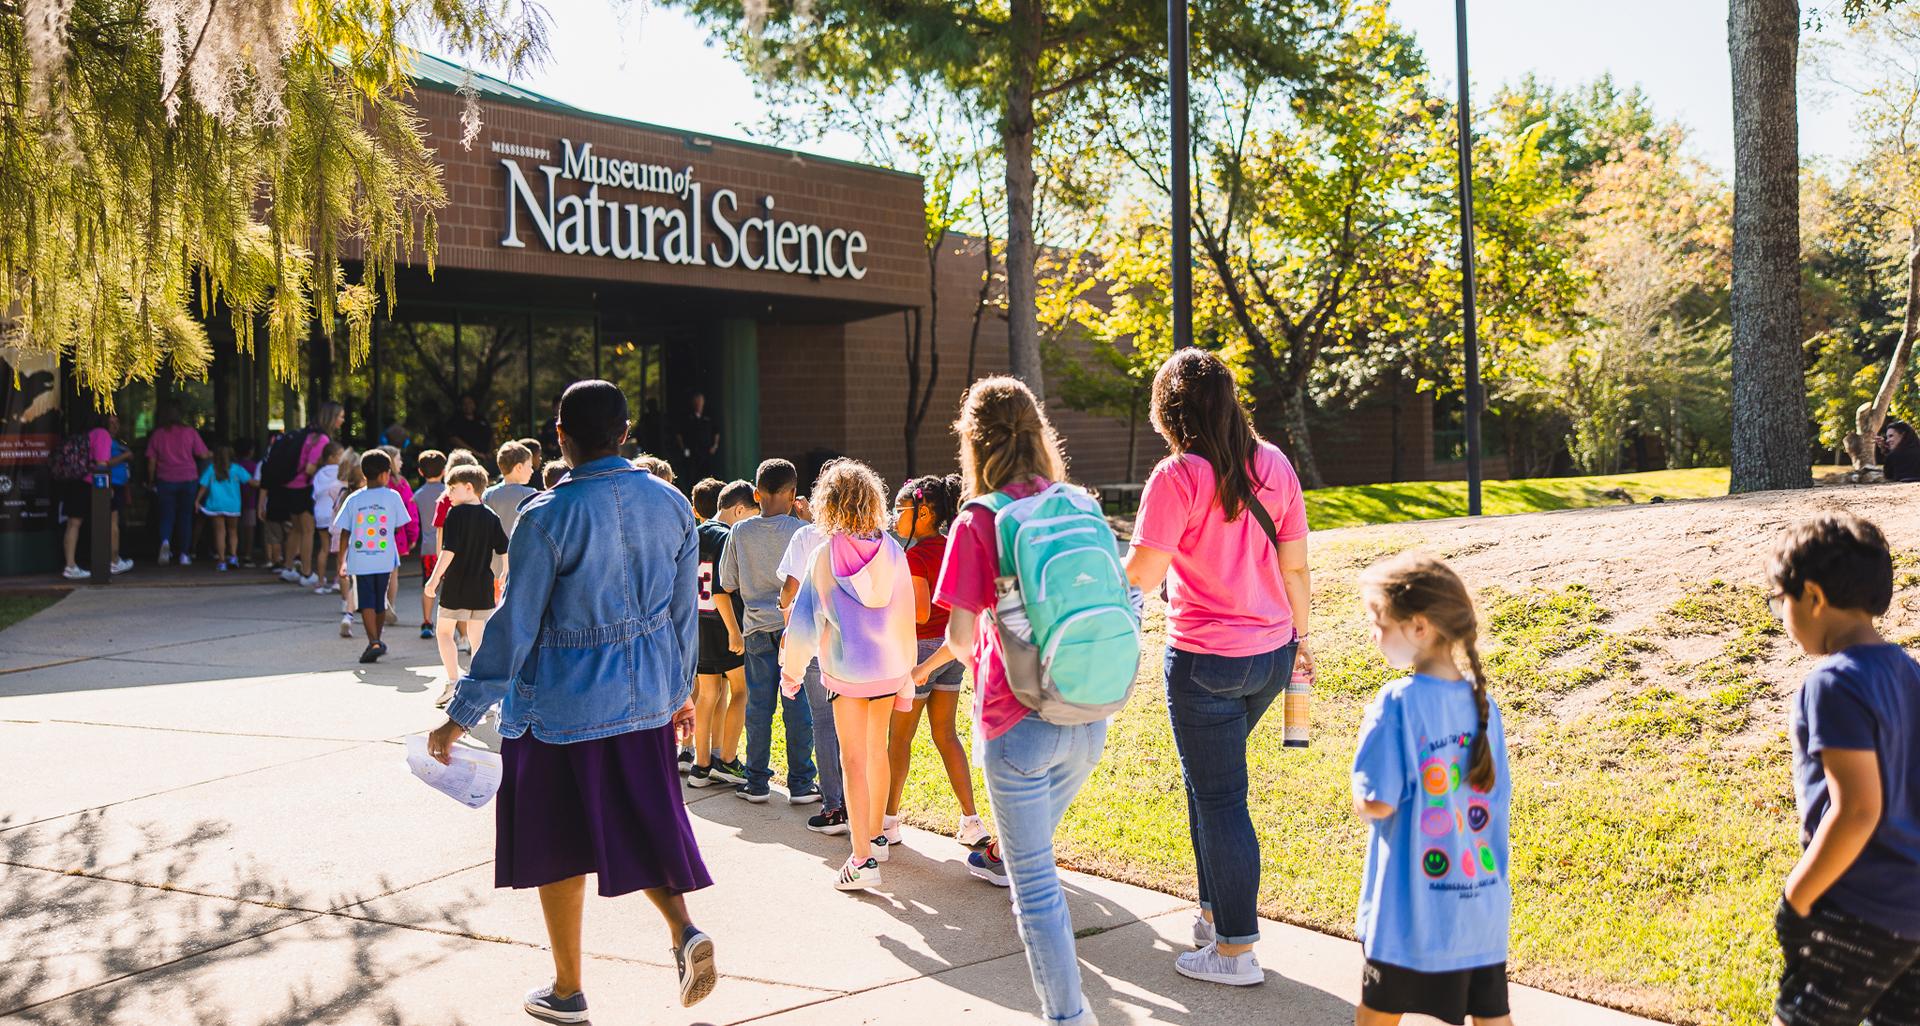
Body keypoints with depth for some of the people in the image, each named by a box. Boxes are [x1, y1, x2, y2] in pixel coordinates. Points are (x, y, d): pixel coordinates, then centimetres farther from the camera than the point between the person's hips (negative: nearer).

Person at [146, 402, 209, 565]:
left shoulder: (157, 434, 1)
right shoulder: (189, 432, -2)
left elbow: (151, 461, 2)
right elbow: (203, 454, -1)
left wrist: (151, 482, 13)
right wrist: (212, 454, 21)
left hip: (165, 480, 0)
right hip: (188, 479, 0)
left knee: (166, 516, 6)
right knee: (185, 517, 8)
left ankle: (165, 541, -23)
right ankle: (184, 554, 9)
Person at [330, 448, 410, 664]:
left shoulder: (353, 499, 0)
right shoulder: (392, 496, -2)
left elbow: (344, 533, 1)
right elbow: (399, 527, 4)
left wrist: (342, 561, 7)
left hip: (360, 560, 0)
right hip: (384, 560, 1)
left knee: (366, 603, -1)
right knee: (380, 602, 16)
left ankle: (373, 642, -16)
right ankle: (377, 640, 29)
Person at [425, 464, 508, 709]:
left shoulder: (456, 513, -10)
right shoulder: (491, 517, 5)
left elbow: (449, 550, -17)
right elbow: (505, 550, 6)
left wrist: (434, 579, -13)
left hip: (455, 585, -4)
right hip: (483, 587, 4)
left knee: (444, 632, 12)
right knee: (478, 638, 9)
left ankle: (453, 682, 0)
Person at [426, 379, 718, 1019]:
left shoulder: (549, 515, -16)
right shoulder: (671, 504, 0)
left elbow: (515, 626, -15)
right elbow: (685, 609, 8)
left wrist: (461, 717, -8)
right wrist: (681, 689, 21)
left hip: (563, 702, -4)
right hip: (646, 697, 5)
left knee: (559, 843, 10)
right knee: (641, 822, 18)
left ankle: (568, 991, 22)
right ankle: (683, 928, -5)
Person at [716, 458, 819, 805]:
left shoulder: (740, 532, -2)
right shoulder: (801, 531, -9)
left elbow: (727, 585, 4)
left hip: (758, 629, 2)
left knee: (759, 705, 8)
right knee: (798, 707, 3)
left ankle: (757, 782, 14)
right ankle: (801, 783, 8)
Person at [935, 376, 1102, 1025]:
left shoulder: (978, 522, -10)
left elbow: (960, 636, -11)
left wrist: (975, 654, 11)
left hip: (1020, 721, -5)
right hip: (1089, 716, 5)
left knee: (1035, 881, 4)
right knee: (1035, 843, 29)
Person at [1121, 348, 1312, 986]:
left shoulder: (1178, 477, -16)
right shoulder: (1273, 465, 2)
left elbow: (1141, 577, -19)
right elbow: (1295, 567, 5)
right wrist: (1300, 635, 18)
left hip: (1206, 661, -7)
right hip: (1271, 654, 7)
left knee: (1219, 799, 4)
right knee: (1209, 779, 24)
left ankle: (1235, 950, 14)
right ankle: (1215, 913, 34)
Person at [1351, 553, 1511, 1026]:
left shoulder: (1396, 703, -17)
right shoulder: (1482, 702, 1)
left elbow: (1375, 804, -18)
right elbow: (1497, 798, 7)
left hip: (1411, 906, -5)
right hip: (1484, 903, 5)